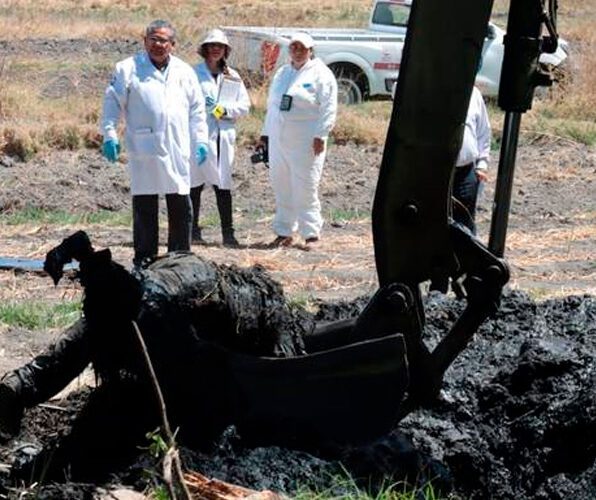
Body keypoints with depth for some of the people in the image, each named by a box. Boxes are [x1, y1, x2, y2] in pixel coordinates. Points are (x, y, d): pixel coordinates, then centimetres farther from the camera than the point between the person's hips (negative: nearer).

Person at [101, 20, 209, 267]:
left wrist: (200, 141, 8)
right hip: (144, 150, -3)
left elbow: (197, 109, 16)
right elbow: (112, 102, 3)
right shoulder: (128, 68, 4)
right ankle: (144, 260, 7)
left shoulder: (184, 71, 14)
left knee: (181, 207, 5)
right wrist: (110, 135, -6)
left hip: (177, 150, 3)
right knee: (144, 208, 0)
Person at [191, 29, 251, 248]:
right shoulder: (194, 73, 5)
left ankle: (228, 232, 0)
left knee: (223, 183, 0)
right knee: (196, 181, 0)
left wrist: (225, 109, -6)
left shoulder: (233, 77, 15)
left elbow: (245, 105, 11)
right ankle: (193, 229, 8)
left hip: (224, 134, 2)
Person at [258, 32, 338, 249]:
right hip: (278, 140, 6)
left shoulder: (321, 74, -3)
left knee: (305, 189, -7)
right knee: (281, 188, 7)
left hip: (305, 142, -6)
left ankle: (311, 233, -2)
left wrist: (320, 136, -16)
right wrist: (265, 134, 20)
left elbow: (328, 109, -9)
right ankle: (284, 233, 14)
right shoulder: (282, 73, 18)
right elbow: (272, 106, 24)